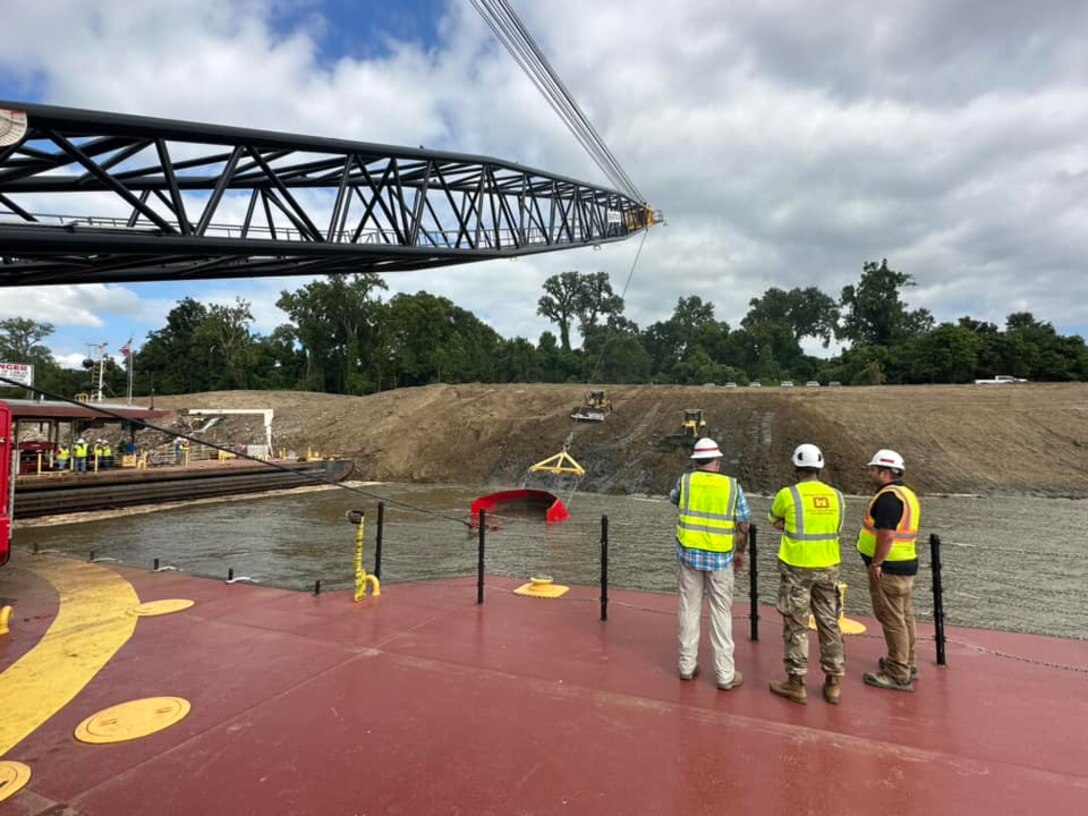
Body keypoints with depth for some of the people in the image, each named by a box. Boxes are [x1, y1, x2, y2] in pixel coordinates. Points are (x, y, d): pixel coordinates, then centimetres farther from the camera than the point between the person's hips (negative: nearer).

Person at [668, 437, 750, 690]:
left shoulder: (685, 481, -4)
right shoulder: (732, 486, -5)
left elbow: (673, 498, 19)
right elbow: (743, 525, -1)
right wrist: (740, 552, 12)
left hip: (689, 555, 1)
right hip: (721, 558, -1)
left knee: (689, 610, 12)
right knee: (721, 614, 8)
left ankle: (687, 666, 22)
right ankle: (725, 674, 16)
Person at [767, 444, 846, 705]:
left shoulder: (788, 494, -13)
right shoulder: (836, 496, 0)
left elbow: (775, 521, 5)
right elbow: (836, 530, 12)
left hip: (796, 568, -4)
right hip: (828, 568, 4)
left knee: (796, 626, 6)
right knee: (829, 624, 15)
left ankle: (796, 683, 15)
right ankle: (834, 683, 24)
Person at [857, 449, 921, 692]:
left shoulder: (888, 497, -20)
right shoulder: (907, 494, 13)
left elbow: (887, 535, -27)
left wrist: (876, 563, -20)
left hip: (889, 569, -10)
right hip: (907, 565, 10)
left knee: (892, 620, -3)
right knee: (904, 617, 19)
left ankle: (898, 675, 5)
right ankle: (907, 664, 32)